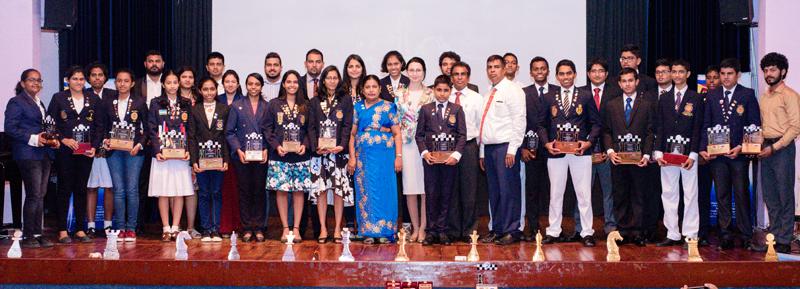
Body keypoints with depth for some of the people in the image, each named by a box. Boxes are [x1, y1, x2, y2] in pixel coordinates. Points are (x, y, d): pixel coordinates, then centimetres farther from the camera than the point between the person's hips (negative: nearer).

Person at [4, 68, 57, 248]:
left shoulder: (40, 103, 21)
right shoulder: (16, 102, -3)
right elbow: (10, 128, -11)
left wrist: (53, 140, 8)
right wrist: (33, 139, -18)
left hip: (44, 154, 8)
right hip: (28, 155, -8)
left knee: (41, 195, 7)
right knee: (34, 196, -9)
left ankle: (38, 234, 12)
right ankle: (28, 236, -2)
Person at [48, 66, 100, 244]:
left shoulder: (94, 99, 9)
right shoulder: (58, 98, 4)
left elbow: (99, 126, 8)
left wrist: (94, 147, -3)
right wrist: (63, 140, -11)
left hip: (86, 151, 2)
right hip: (65, 151, -2)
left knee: (81, 189, 6)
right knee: (65, 189, 0)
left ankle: (80, 229, 12)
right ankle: (62, 230, 5)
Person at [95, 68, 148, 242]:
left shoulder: (139, 103, 4)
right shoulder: (107, 103, 9)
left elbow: (147, 128, 5)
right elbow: (100, 127, 11)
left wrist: (140, 144, -9)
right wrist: (104, 141, -7)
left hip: (134, 151, -2)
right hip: (114, 151, 2)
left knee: (132, 189, -3)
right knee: (118, 190, 0)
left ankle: (131, 228, 4)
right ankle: (120, 228, 6)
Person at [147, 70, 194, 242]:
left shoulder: (186, 105, 10)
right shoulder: (156, 104, 6)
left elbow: (190, 130, 9)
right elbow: (152, 129, 2)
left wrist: (189, 151, -5)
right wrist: (156, 151, -10)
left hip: (181, 155, 1)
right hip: (162, 155, -1)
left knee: (180, 191, 0)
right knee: (163, 192, -1)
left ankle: (175, 227, 6)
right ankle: (166, 229, 5)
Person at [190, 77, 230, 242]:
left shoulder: (224, 109, 5)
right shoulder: (194, 110, 6)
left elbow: (227, 135, 2)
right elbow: (192, 137, 3)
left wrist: (226, 160, -5)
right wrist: (194, 161, -5)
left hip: (218, 158, 0)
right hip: (201, 158, 0)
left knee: (217, 193, 3)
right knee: (203, 194, 4)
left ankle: (216, 230, 8)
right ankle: (206, 230, 9)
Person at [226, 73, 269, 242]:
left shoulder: (267, 107, 7)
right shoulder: (237, 106, 6)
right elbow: (229, 132, 4)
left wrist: (267, 150, -8)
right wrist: (238, 150, -8)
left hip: (261, 156, 0)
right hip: (242, 156, 0)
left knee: (260, 191, 3)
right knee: (244, 191, 3)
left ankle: (259, 228, 11)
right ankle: (247, 228, 10)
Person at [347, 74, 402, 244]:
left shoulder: (388, 107, 5)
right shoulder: (358, 108, 9)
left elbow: (397, 133, 2)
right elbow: (352, 134, 8)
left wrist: (398, 156, -6)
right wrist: (352, 157, -1)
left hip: (385, 155, -1)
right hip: (363, 156, 2)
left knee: (385, 191, -1)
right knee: (365, 192, 3)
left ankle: (385, 232, 7)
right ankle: (368, 232, 9)